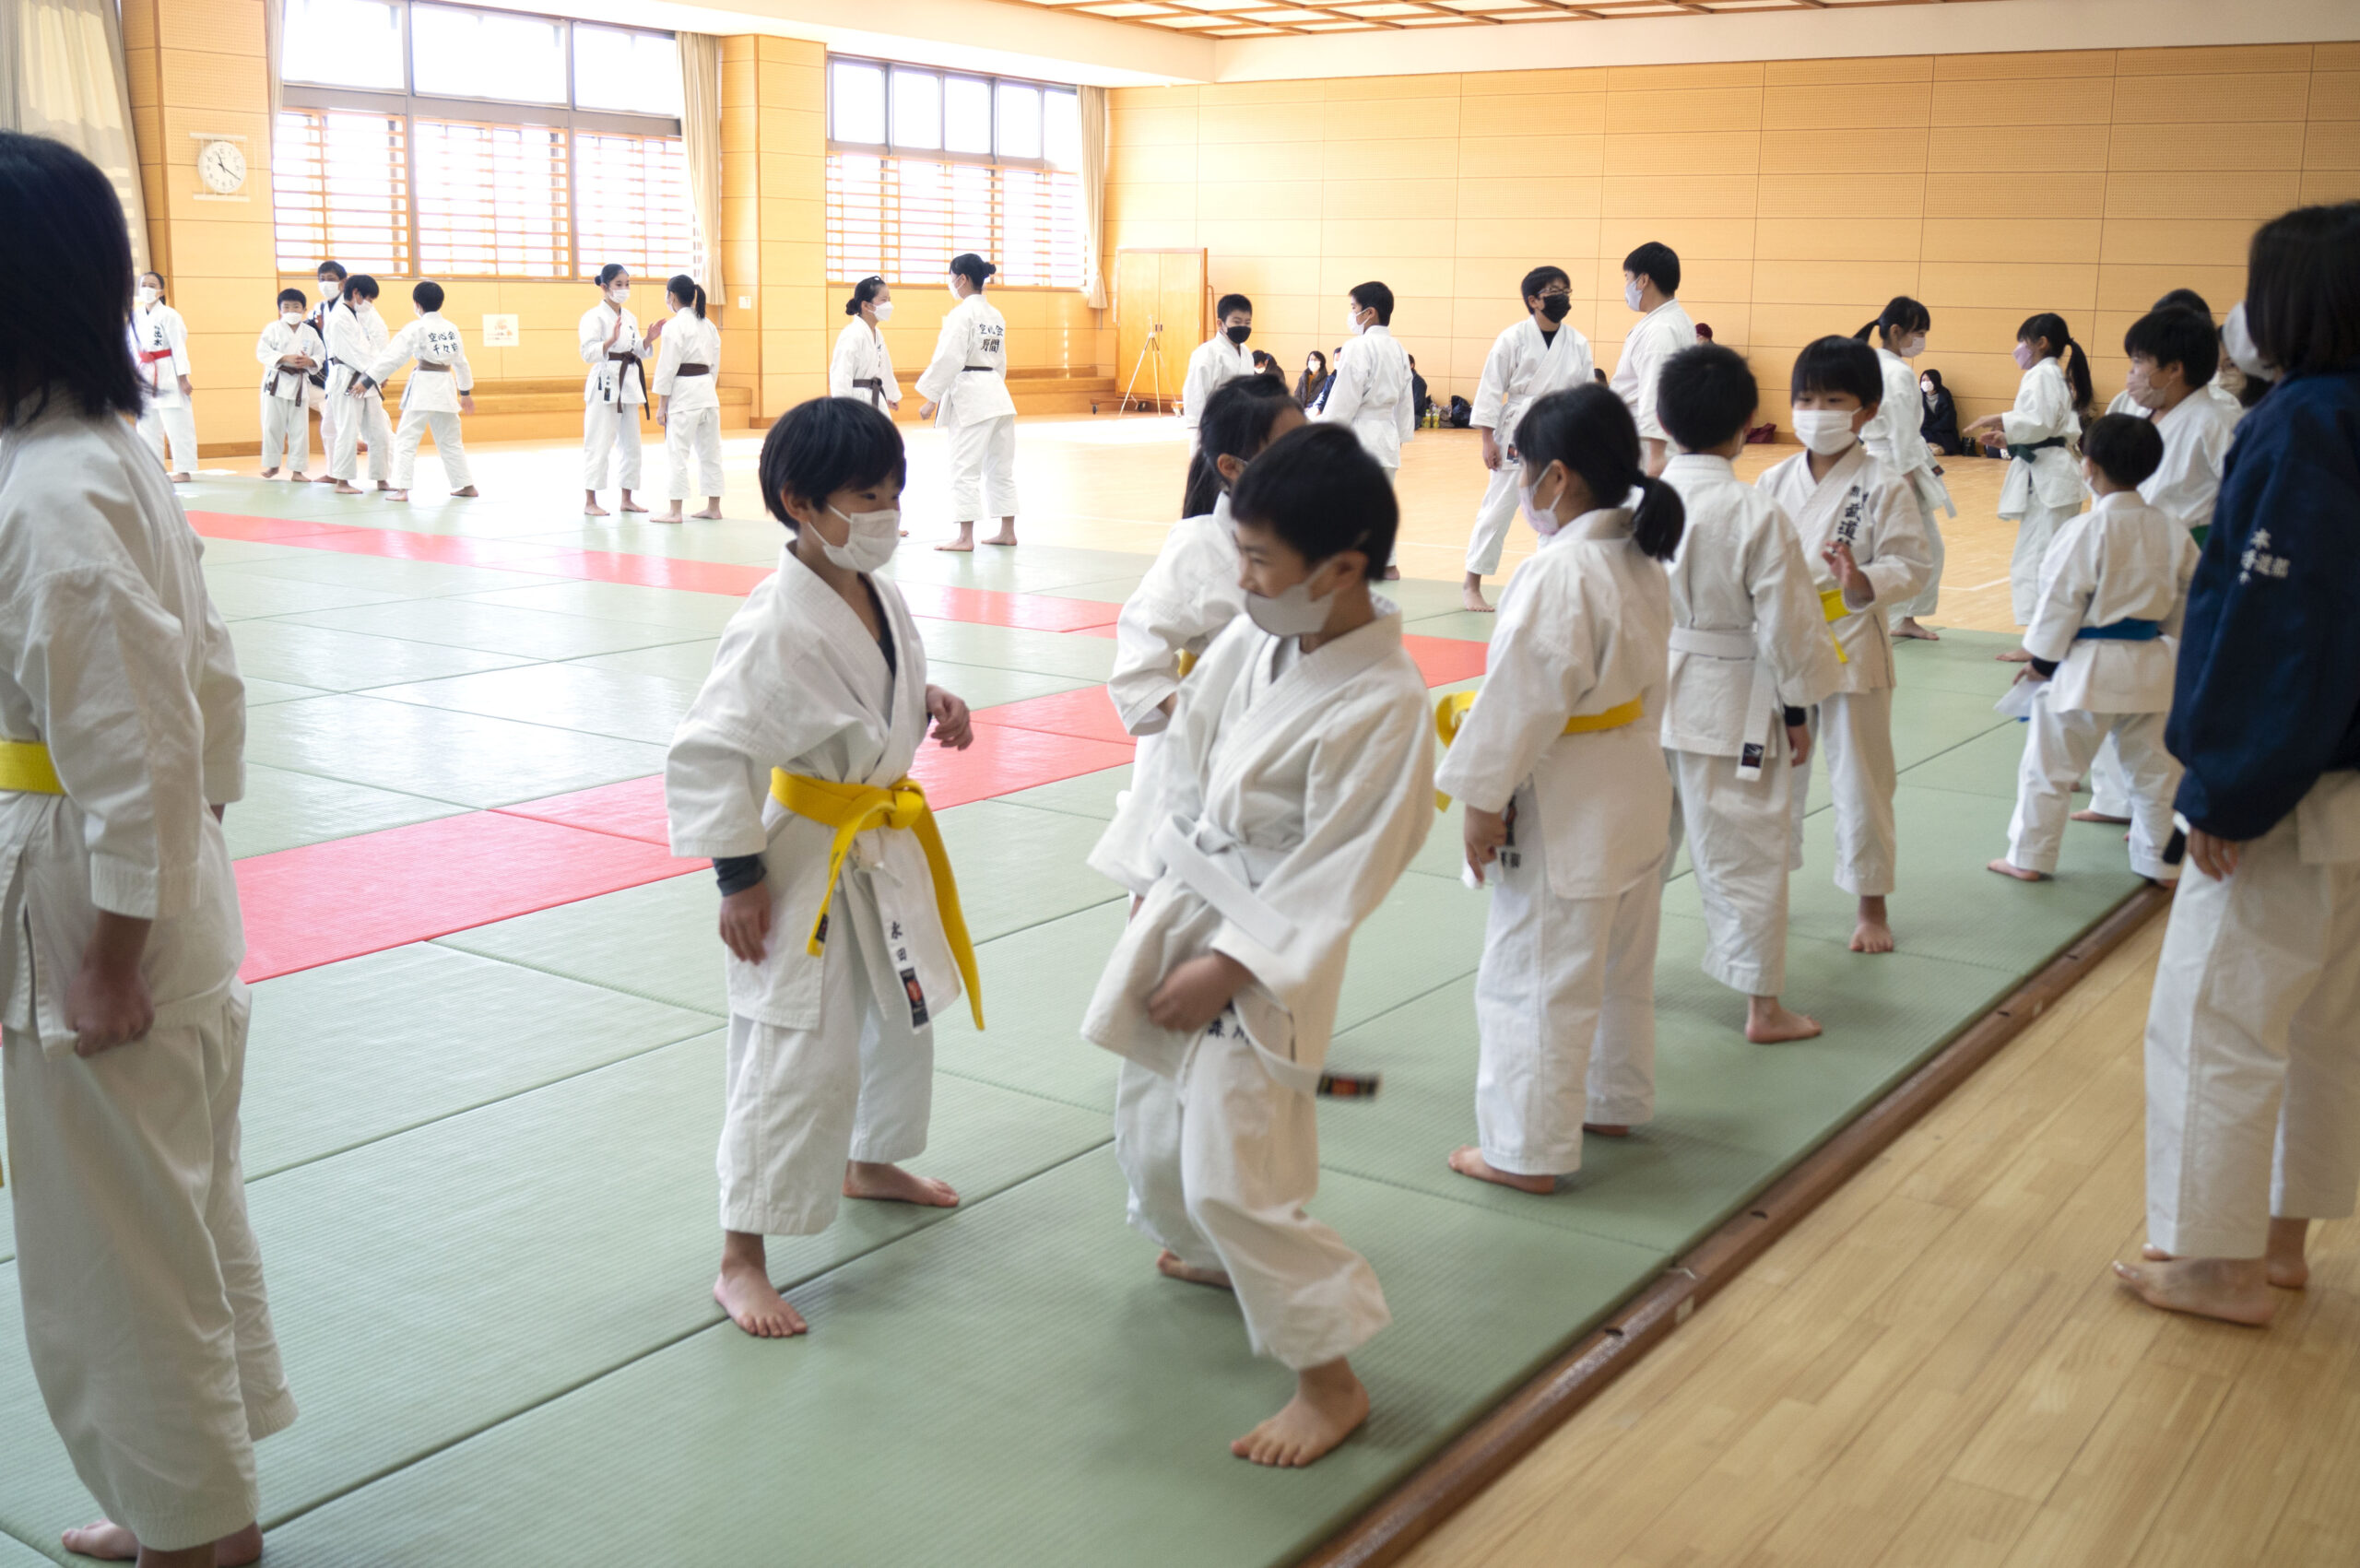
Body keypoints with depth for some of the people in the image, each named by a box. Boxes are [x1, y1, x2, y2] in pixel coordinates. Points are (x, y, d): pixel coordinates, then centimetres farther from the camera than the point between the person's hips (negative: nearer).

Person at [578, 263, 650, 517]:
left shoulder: (630, 318, 14)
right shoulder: (594, 316, -8)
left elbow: (638, 352, 17)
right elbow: (588, 353, -16)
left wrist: (648, 340, -1)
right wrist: (611, 340, -30)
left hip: (628, 384, 7)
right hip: (604, 384, -7)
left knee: (630, 443, 10)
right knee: (599, 443, -6)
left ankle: (626, 499, 18)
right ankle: (590, 502, -1)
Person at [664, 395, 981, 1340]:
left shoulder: (879, 595, 0)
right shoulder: (776, 627, -27)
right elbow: (706, 755, -25)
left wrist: (930, 703, -2)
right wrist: (738, 879, -22)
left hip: (885, 843, 9)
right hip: (803, 859, -9)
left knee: (904, 1014, 24)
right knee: (796, 1058, -5)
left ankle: (869, 1163, 51)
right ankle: (741, 1261, 9)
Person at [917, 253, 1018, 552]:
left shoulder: (962, 314, -12)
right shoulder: (996, 316, 13)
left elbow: (949, 359, -17)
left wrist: (931, 399, -13)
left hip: (969, 396, -8)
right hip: (998, 394, 9)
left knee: (965, 468, -4)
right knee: (1000, 466, 13)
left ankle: (965, 537, -4)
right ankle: (1007, 530, 18)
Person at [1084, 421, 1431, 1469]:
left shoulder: (1384, 704, -24)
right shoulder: (1248, 642, -3)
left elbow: (1336, 877, -20)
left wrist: (1224, 970, -17)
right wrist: (1150, 893, 7)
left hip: (1266, 959, -8)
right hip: (1178, 914, 8)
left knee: (1234, 1176, -9)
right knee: (1152, 1131, 22)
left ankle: (1330, 1379, 10)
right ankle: (1222, 1259, 52)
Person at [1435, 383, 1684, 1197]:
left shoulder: (1560, 572, -24)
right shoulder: (1641, 559, 5)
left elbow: (1526, 700, -22)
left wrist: (1484, 801, -14)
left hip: (1566, 809, -10)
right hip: (1637, 788, 10)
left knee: (1533, 976, 2)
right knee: (1620, 965, 23)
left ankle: (1526, 1149, 12)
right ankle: (1611, 1100, 41)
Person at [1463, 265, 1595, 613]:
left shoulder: (1579, 344, 3)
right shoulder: (1513, 339, -7)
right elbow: (1491, 389, -6)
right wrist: (1488, 440, -9)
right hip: (1518, 437, -4)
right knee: (1497, 509, 0)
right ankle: (1471, 584, 10)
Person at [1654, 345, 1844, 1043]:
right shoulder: (1758, 516, -16)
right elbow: (1786, 623, -12)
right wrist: (1797, 709, 0)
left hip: (1644, 696, 4)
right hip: (1729, 708, -4)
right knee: (1744, 854, 6)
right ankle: (1763, 1005, 14)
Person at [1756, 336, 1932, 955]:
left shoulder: (1883, 487, -9)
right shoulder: (1774, 482, 3)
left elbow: (1911, 564, -10)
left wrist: (1864, 582, -27)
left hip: (1851, 649, -4)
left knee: (1860, 781, 6)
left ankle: (1872, 904, 21)